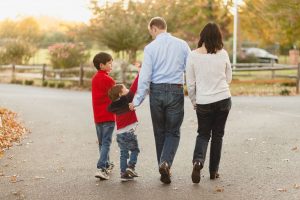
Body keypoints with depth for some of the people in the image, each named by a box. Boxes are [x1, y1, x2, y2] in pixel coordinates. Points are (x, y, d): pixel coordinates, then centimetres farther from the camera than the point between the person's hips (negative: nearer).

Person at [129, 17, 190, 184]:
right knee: (173, 132, 8)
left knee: (160, 132, 14)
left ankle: (164, 169, 19)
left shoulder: (151, 47, -3)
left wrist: (137, 101, -1)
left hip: (156, 91, 0)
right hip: (176, 91, 0)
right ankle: (166, 163, -15)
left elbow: (145, 76, -6)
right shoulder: (182, 45, 2)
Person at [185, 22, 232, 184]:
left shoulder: (193, 56, -8)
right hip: (223, 99, 1)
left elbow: (190, 83, -2)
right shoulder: (223, 54, -5)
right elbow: (229, 78, 7)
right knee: (218, 134, 14)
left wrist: (193, 101, 12)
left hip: (203, 101, -1)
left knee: (203, 134, 14)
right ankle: (214, 170, 17)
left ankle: (198, 160, -13)